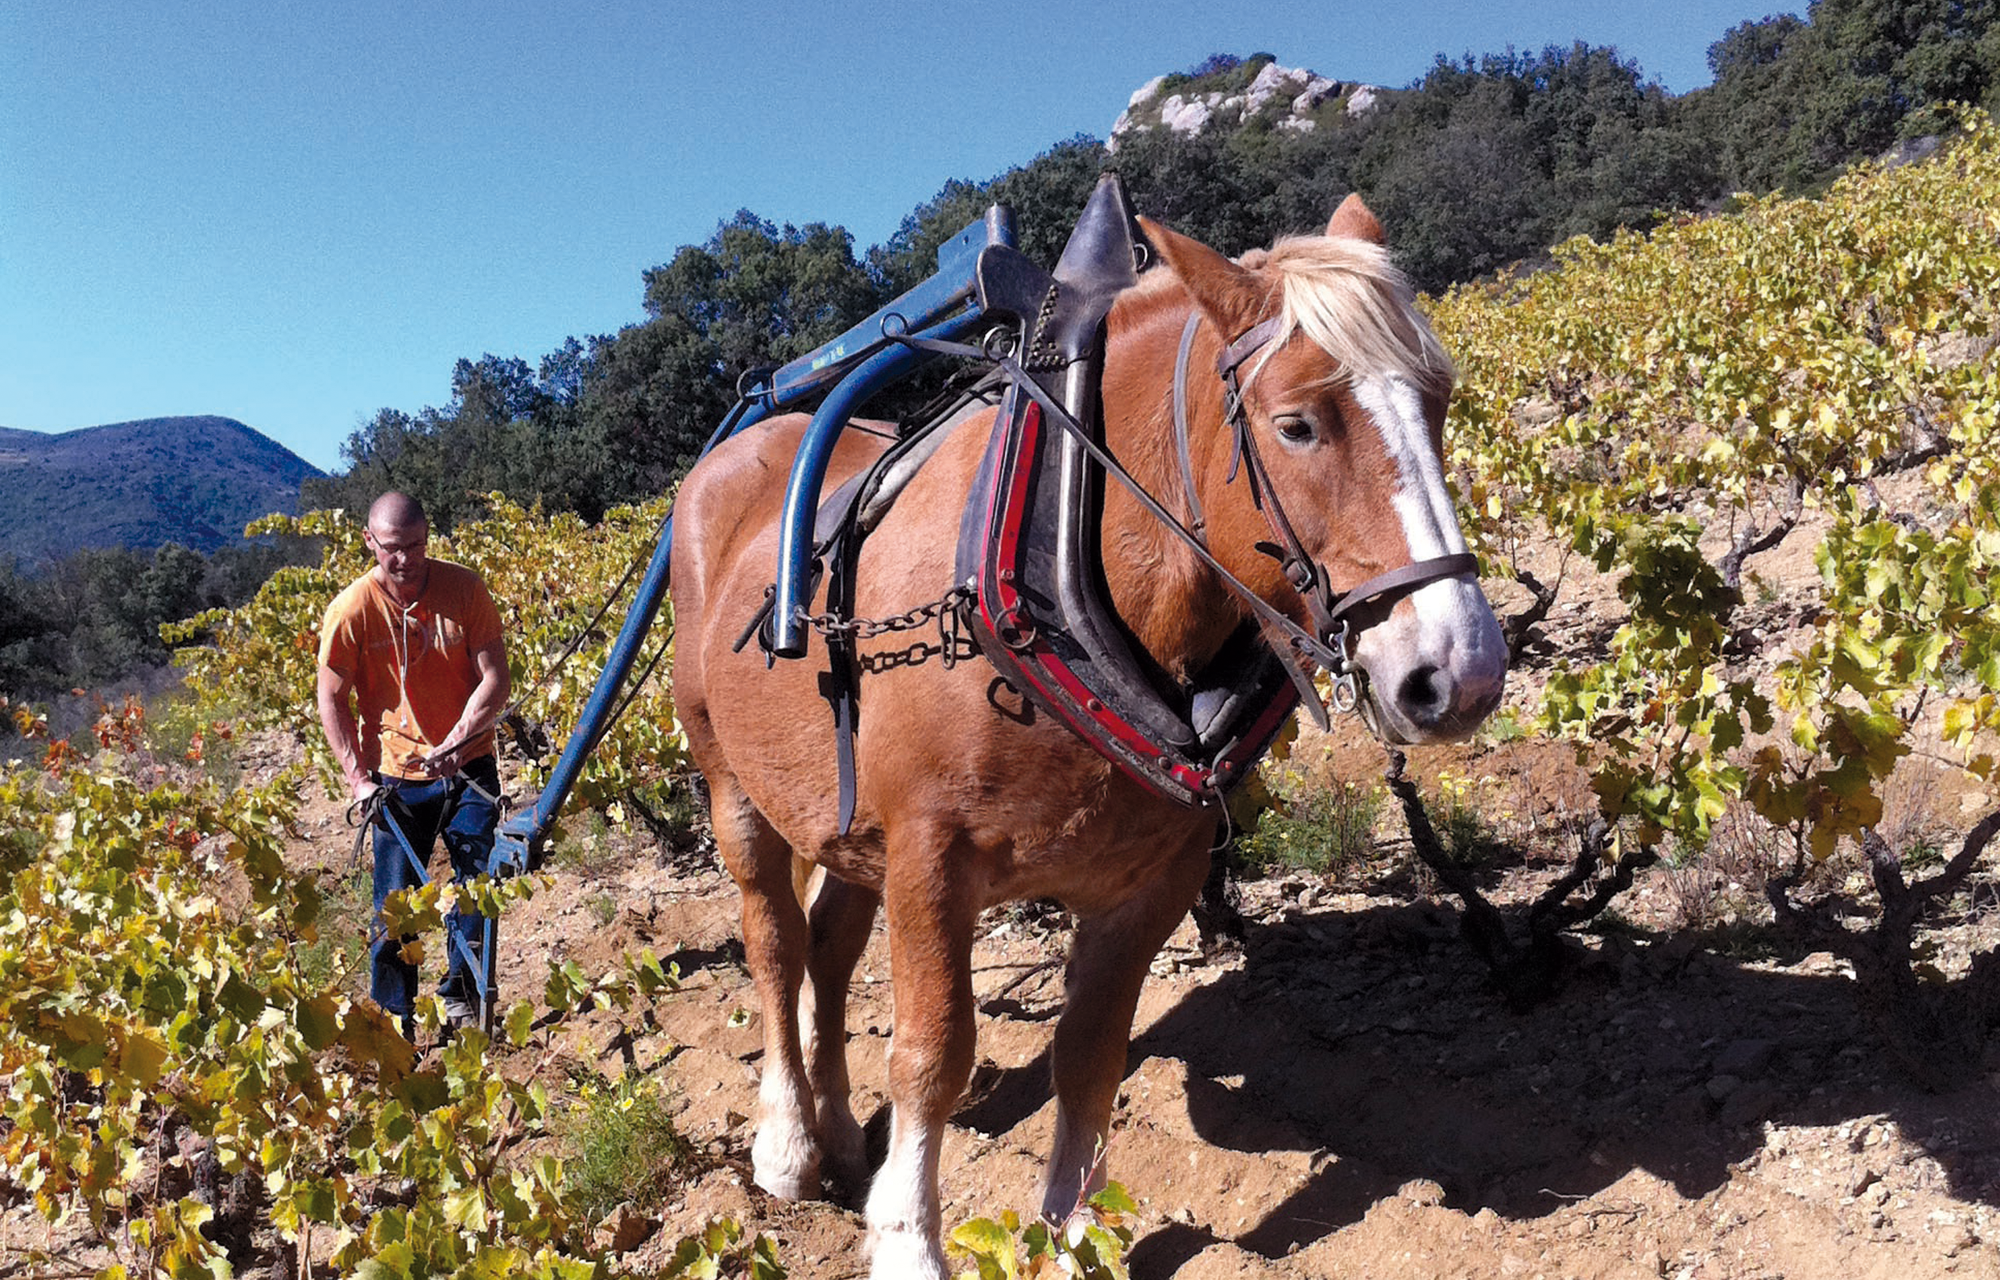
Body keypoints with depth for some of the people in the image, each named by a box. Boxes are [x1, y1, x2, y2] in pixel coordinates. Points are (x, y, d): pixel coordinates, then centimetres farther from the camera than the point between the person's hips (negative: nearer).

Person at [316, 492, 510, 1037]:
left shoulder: (464, 588, -9)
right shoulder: (351, 609, -12)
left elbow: (495, 679, -8)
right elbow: (333, 700, -3)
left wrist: (457, 741, -20)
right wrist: (358, 778, -10)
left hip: (470, 767, 1)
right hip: (399, 777, -1)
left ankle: (462, 999, 26)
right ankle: (393, 1022, 20)